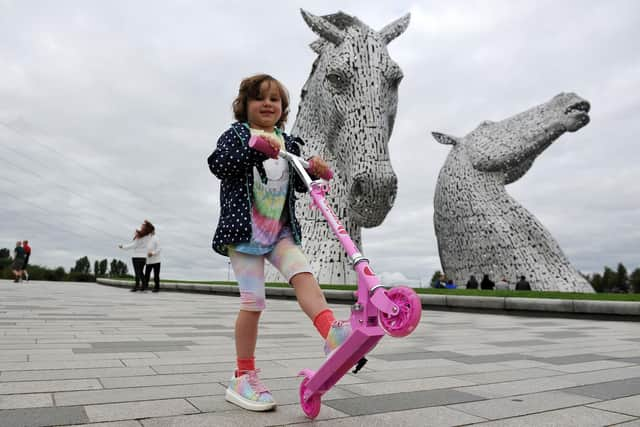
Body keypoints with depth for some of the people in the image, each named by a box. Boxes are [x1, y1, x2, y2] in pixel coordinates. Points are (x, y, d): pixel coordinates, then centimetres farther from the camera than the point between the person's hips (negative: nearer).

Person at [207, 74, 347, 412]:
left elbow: (297, 183, 20)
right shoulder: (236, 133, 2)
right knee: (253, 300, -5)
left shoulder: (288, 142, 17)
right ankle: (243, 378, 7)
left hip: (280, 230, 5)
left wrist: (313, 170, -2)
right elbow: (217, 165, -15)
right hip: (245, 229, -5)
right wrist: (254, 148, -26)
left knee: (303, 274, -19)